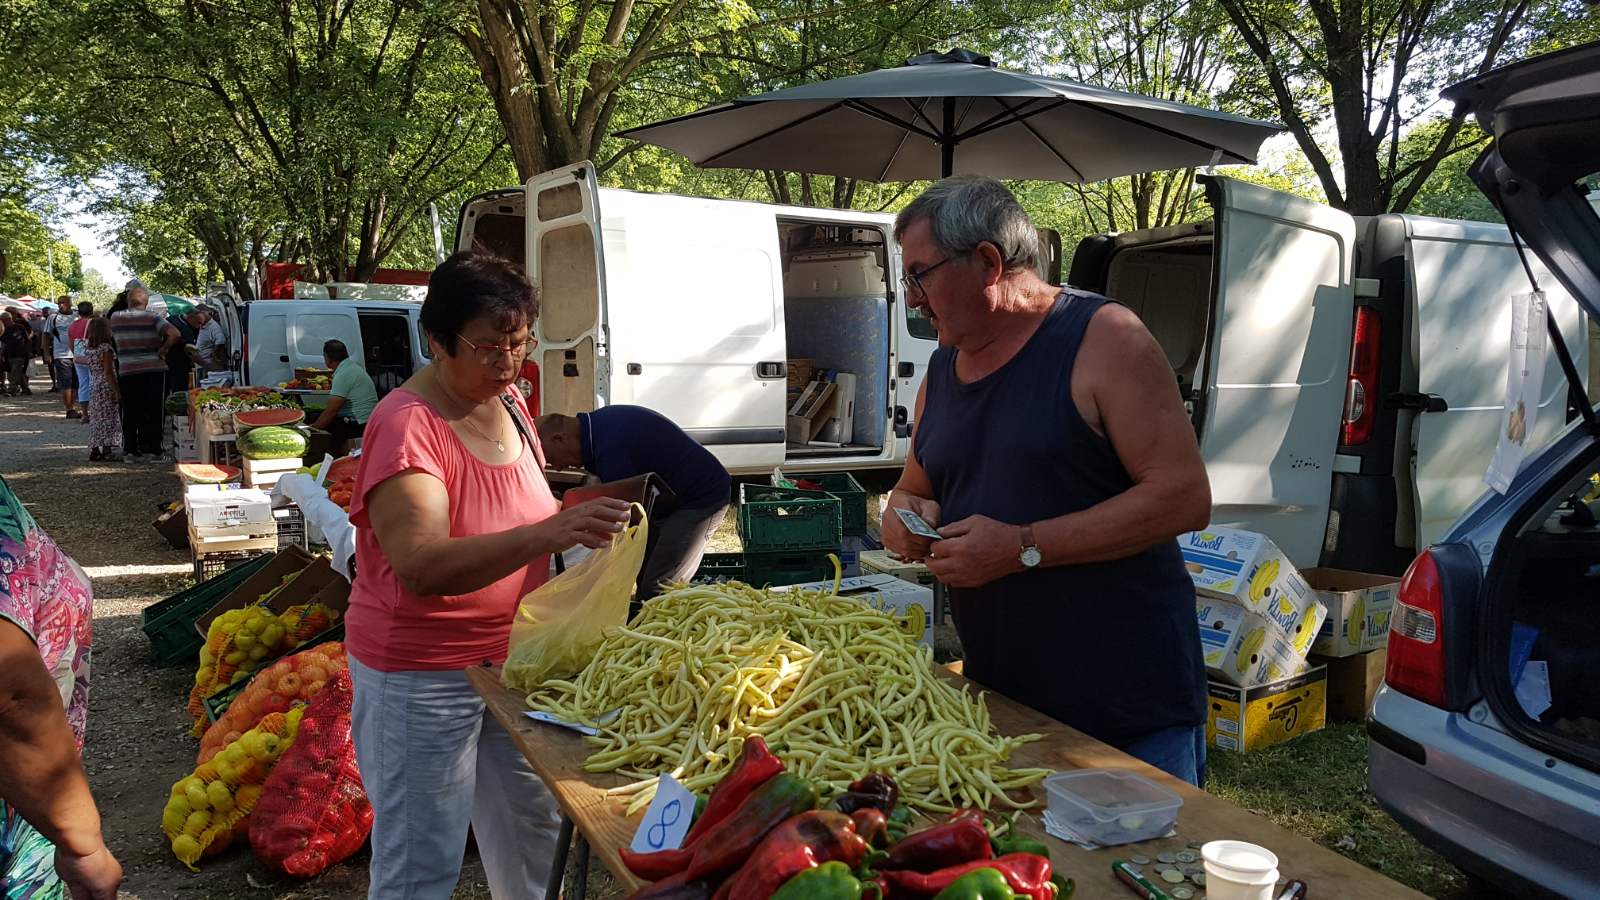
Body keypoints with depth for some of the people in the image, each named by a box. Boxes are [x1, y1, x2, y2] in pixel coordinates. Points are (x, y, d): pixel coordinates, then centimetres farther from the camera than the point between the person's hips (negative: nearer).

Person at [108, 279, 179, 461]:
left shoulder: (115, 318, 3)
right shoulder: (152, 317, -8)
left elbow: (110, 337, 15)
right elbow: (174, 334, -20)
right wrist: (163, 350, -10)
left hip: (127, 371, 3)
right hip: (153, 370, -2)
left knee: (129, 412, 10)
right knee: (153, 411, 4)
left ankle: (130, 450, 11)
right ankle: (154, 449, 6)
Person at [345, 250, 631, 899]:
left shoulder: (510, 405, 3)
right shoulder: (406, 425, -21)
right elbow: (423, 567, -35)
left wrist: (585, 525, 3)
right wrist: (549, 533, -45)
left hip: (512, 658, 7)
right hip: (423, 677, -7)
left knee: (534, 828, 20)